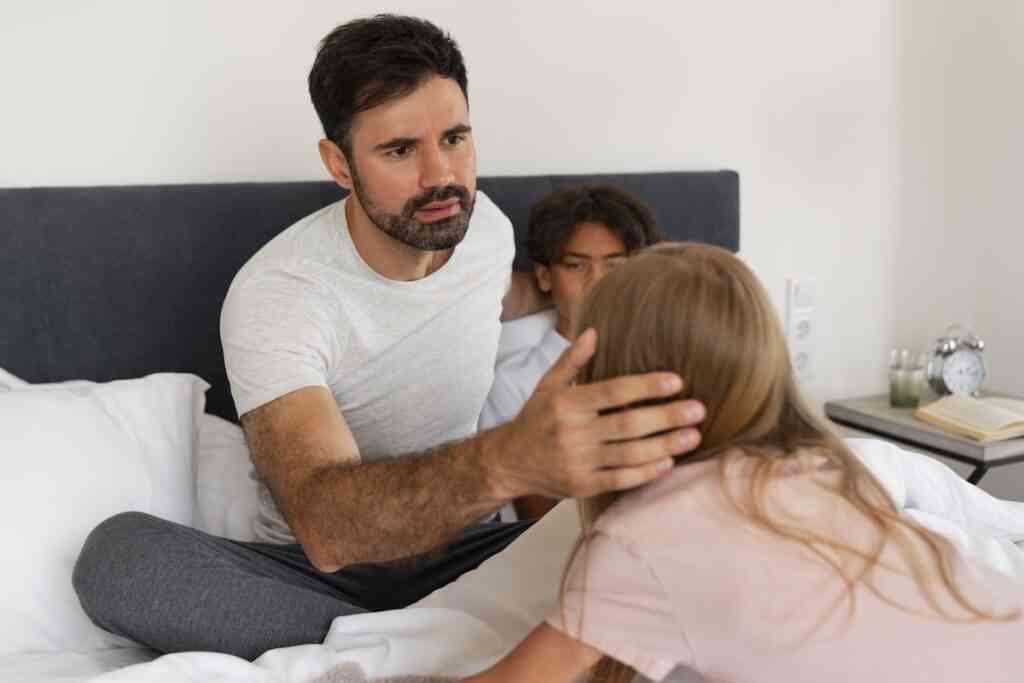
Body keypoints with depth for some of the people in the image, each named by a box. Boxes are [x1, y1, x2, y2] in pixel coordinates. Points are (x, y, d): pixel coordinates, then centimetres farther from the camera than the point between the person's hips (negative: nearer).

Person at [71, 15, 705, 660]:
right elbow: (324, 527, -40)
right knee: (117, 553, -32)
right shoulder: (273, 294, -23)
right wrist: (505, 460, -57)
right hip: (313, 571, -2)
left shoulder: (486, 224, -3)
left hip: (462, 550, 3)